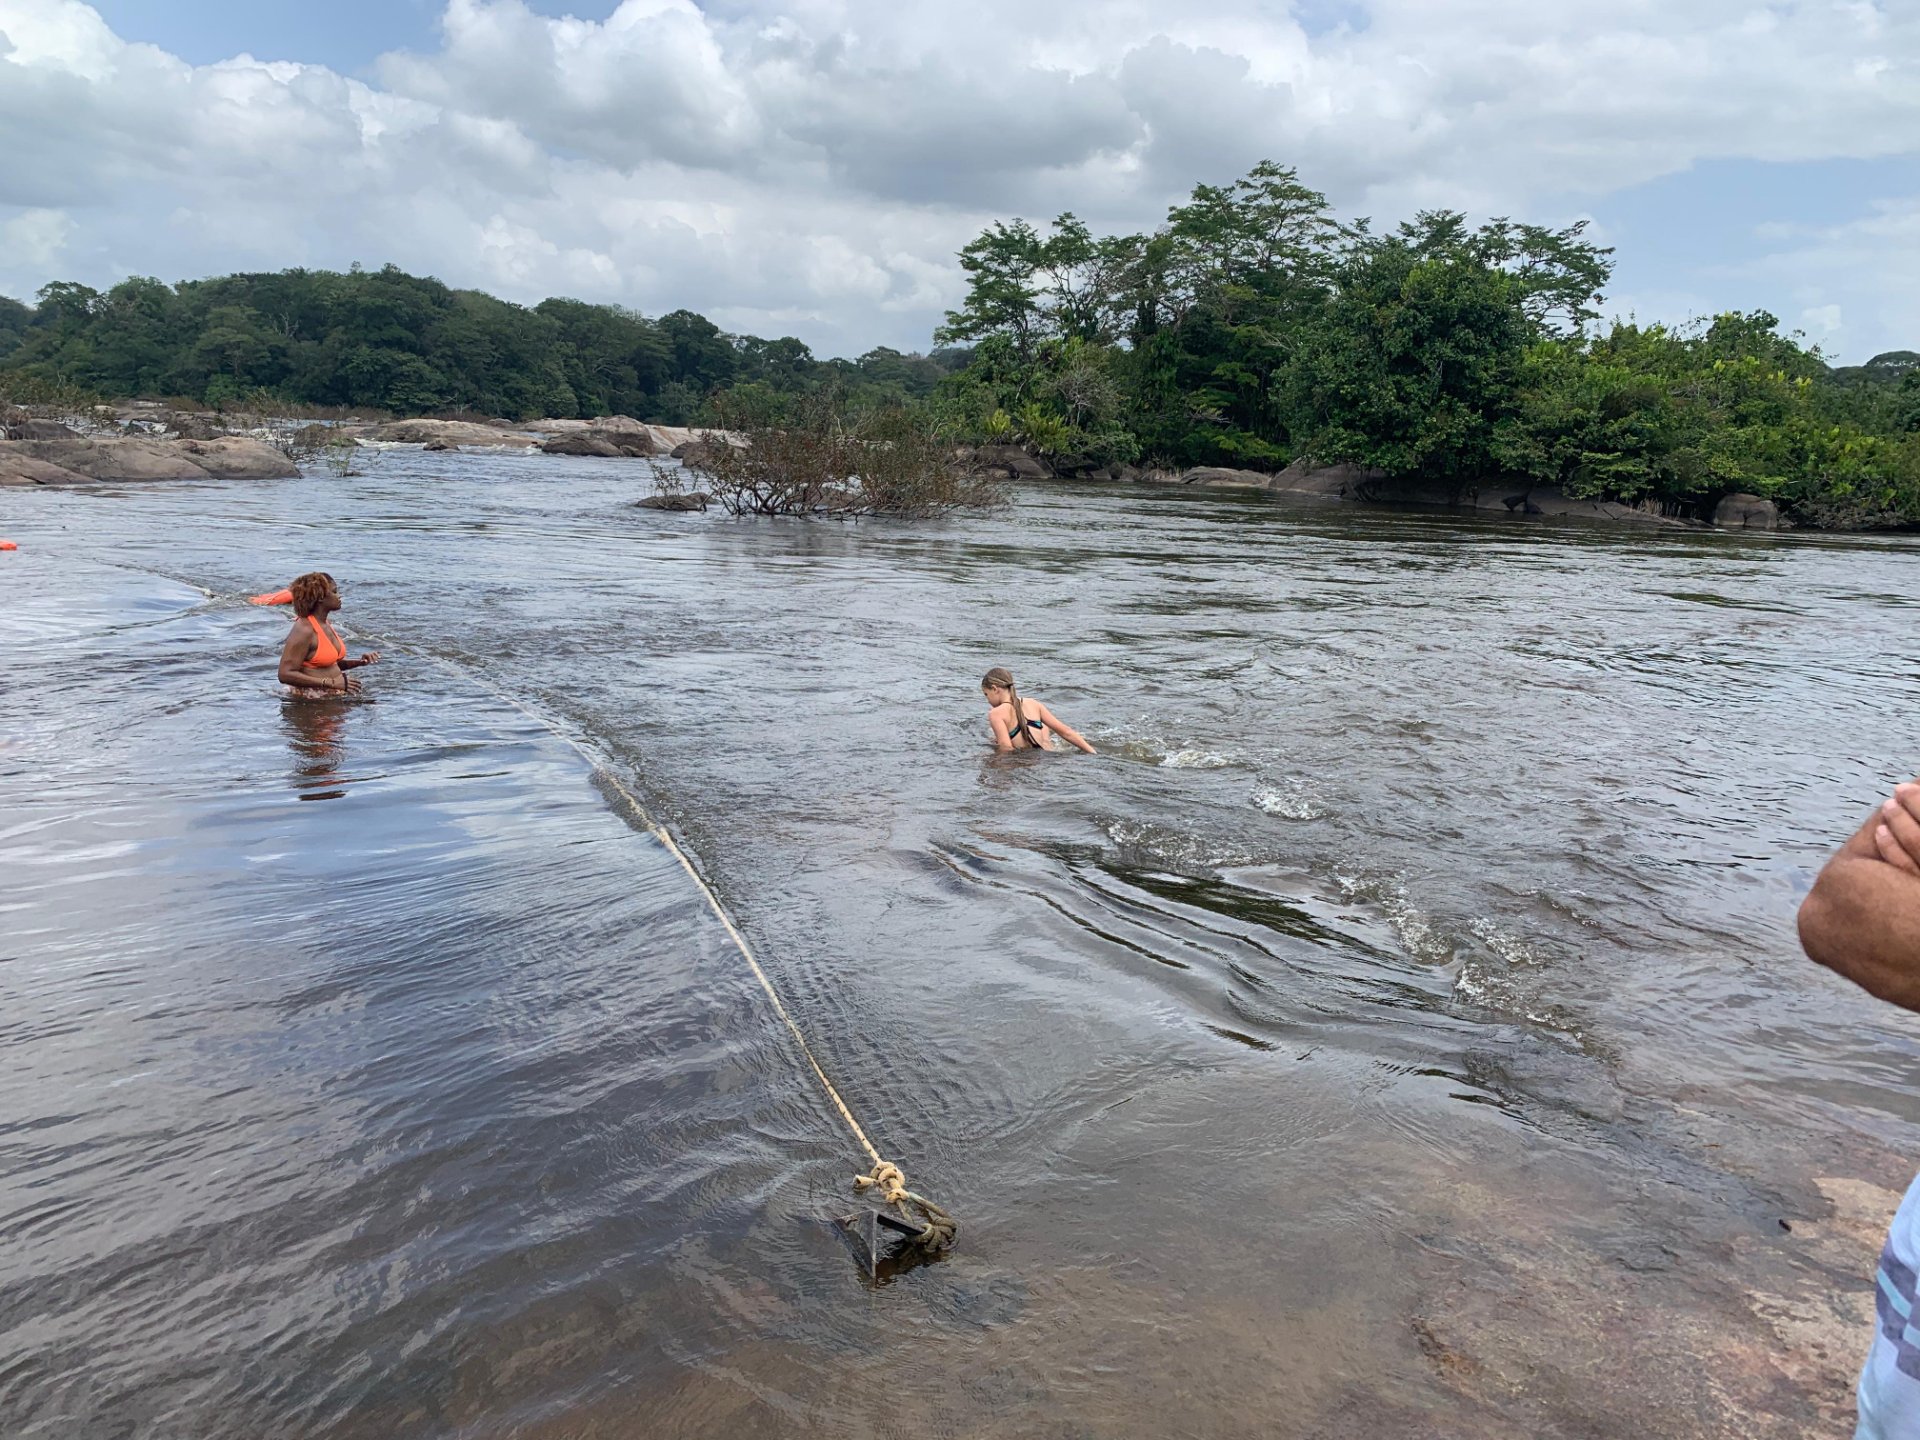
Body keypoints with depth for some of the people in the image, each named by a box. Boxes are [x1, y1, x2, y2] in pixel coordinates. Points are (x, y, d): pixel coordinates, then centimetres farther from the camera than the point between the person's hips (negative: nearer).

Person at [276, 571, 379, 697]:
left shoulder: (325, 625, 12)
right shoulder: (304, 630, -15)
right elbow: (285, 675, -21)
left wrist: (359, 662, 6)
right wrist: (331, 683, -23)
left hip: (335, 696, 8)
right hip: (314, 700, -8)